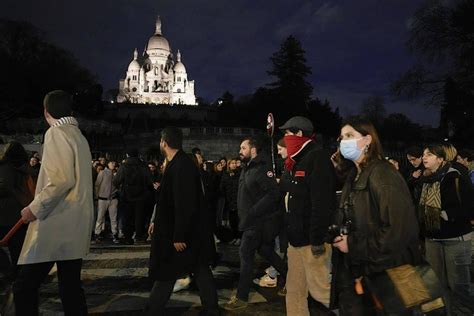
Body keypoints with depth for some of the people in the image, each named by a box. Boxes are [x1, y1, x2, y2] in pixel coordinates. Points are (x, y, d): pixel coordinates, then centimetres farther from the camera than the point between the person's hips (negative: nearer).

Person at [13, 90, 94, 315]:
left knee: (24, 288, -3)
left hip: (57, 224, -9)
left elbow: (62, 179, -20)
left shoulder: (56, 133, -9)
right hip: (75, 225, 9)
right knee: (71, 286, 13)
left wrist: (35, 208, -12)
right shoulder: (79, 136, 17)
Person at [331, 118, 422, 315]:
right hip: (354, 268, 8)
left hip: (384, 273, -8)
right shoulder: (354, 177, 11)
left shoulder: (382, 174, -17)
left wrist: (353, 245, -18)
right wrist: (341, 238, 1)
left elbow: (399, 229, -25)